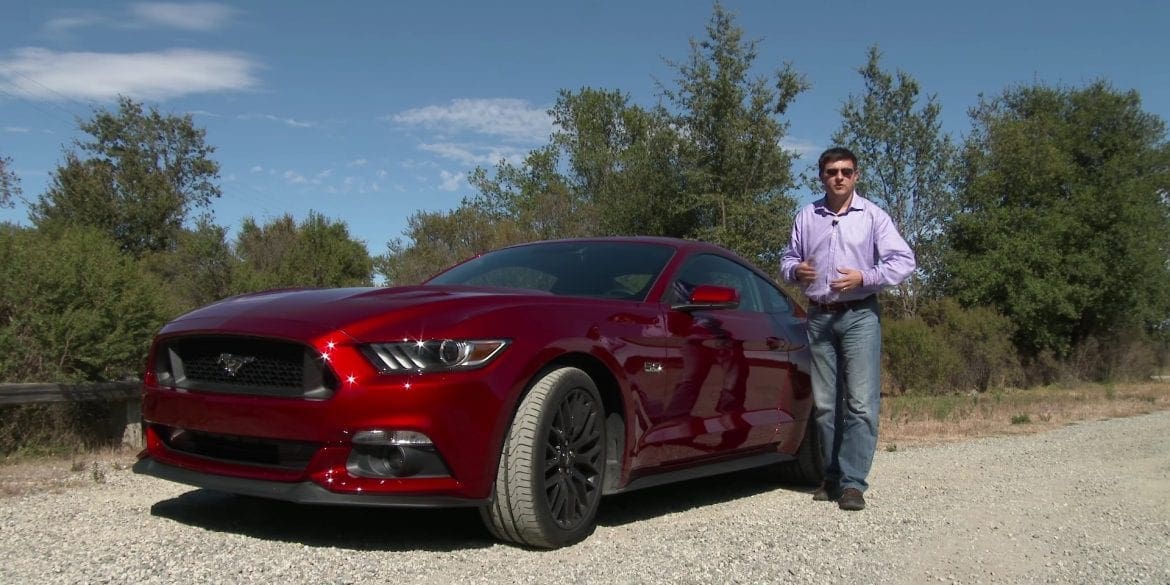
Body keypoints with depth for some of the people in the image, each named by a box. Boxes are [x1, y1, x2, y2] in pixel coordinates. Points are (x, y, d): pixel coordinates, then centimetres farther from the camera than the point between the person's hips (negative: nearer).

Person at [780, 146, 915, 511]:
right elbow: (788, 258, 19)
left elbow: (903, 261, -1)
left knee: (861, 403, -9)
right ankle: (832, 476, 16)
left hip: (859, 316, -3)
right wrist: (795, 270, -4)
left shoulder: (872, 215, 2)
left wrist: (865, 277, -14)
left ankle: (852, 482, -6)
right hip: (819, 317, 3)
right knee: (825, 404, 6)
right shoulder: (806, 217, 11)